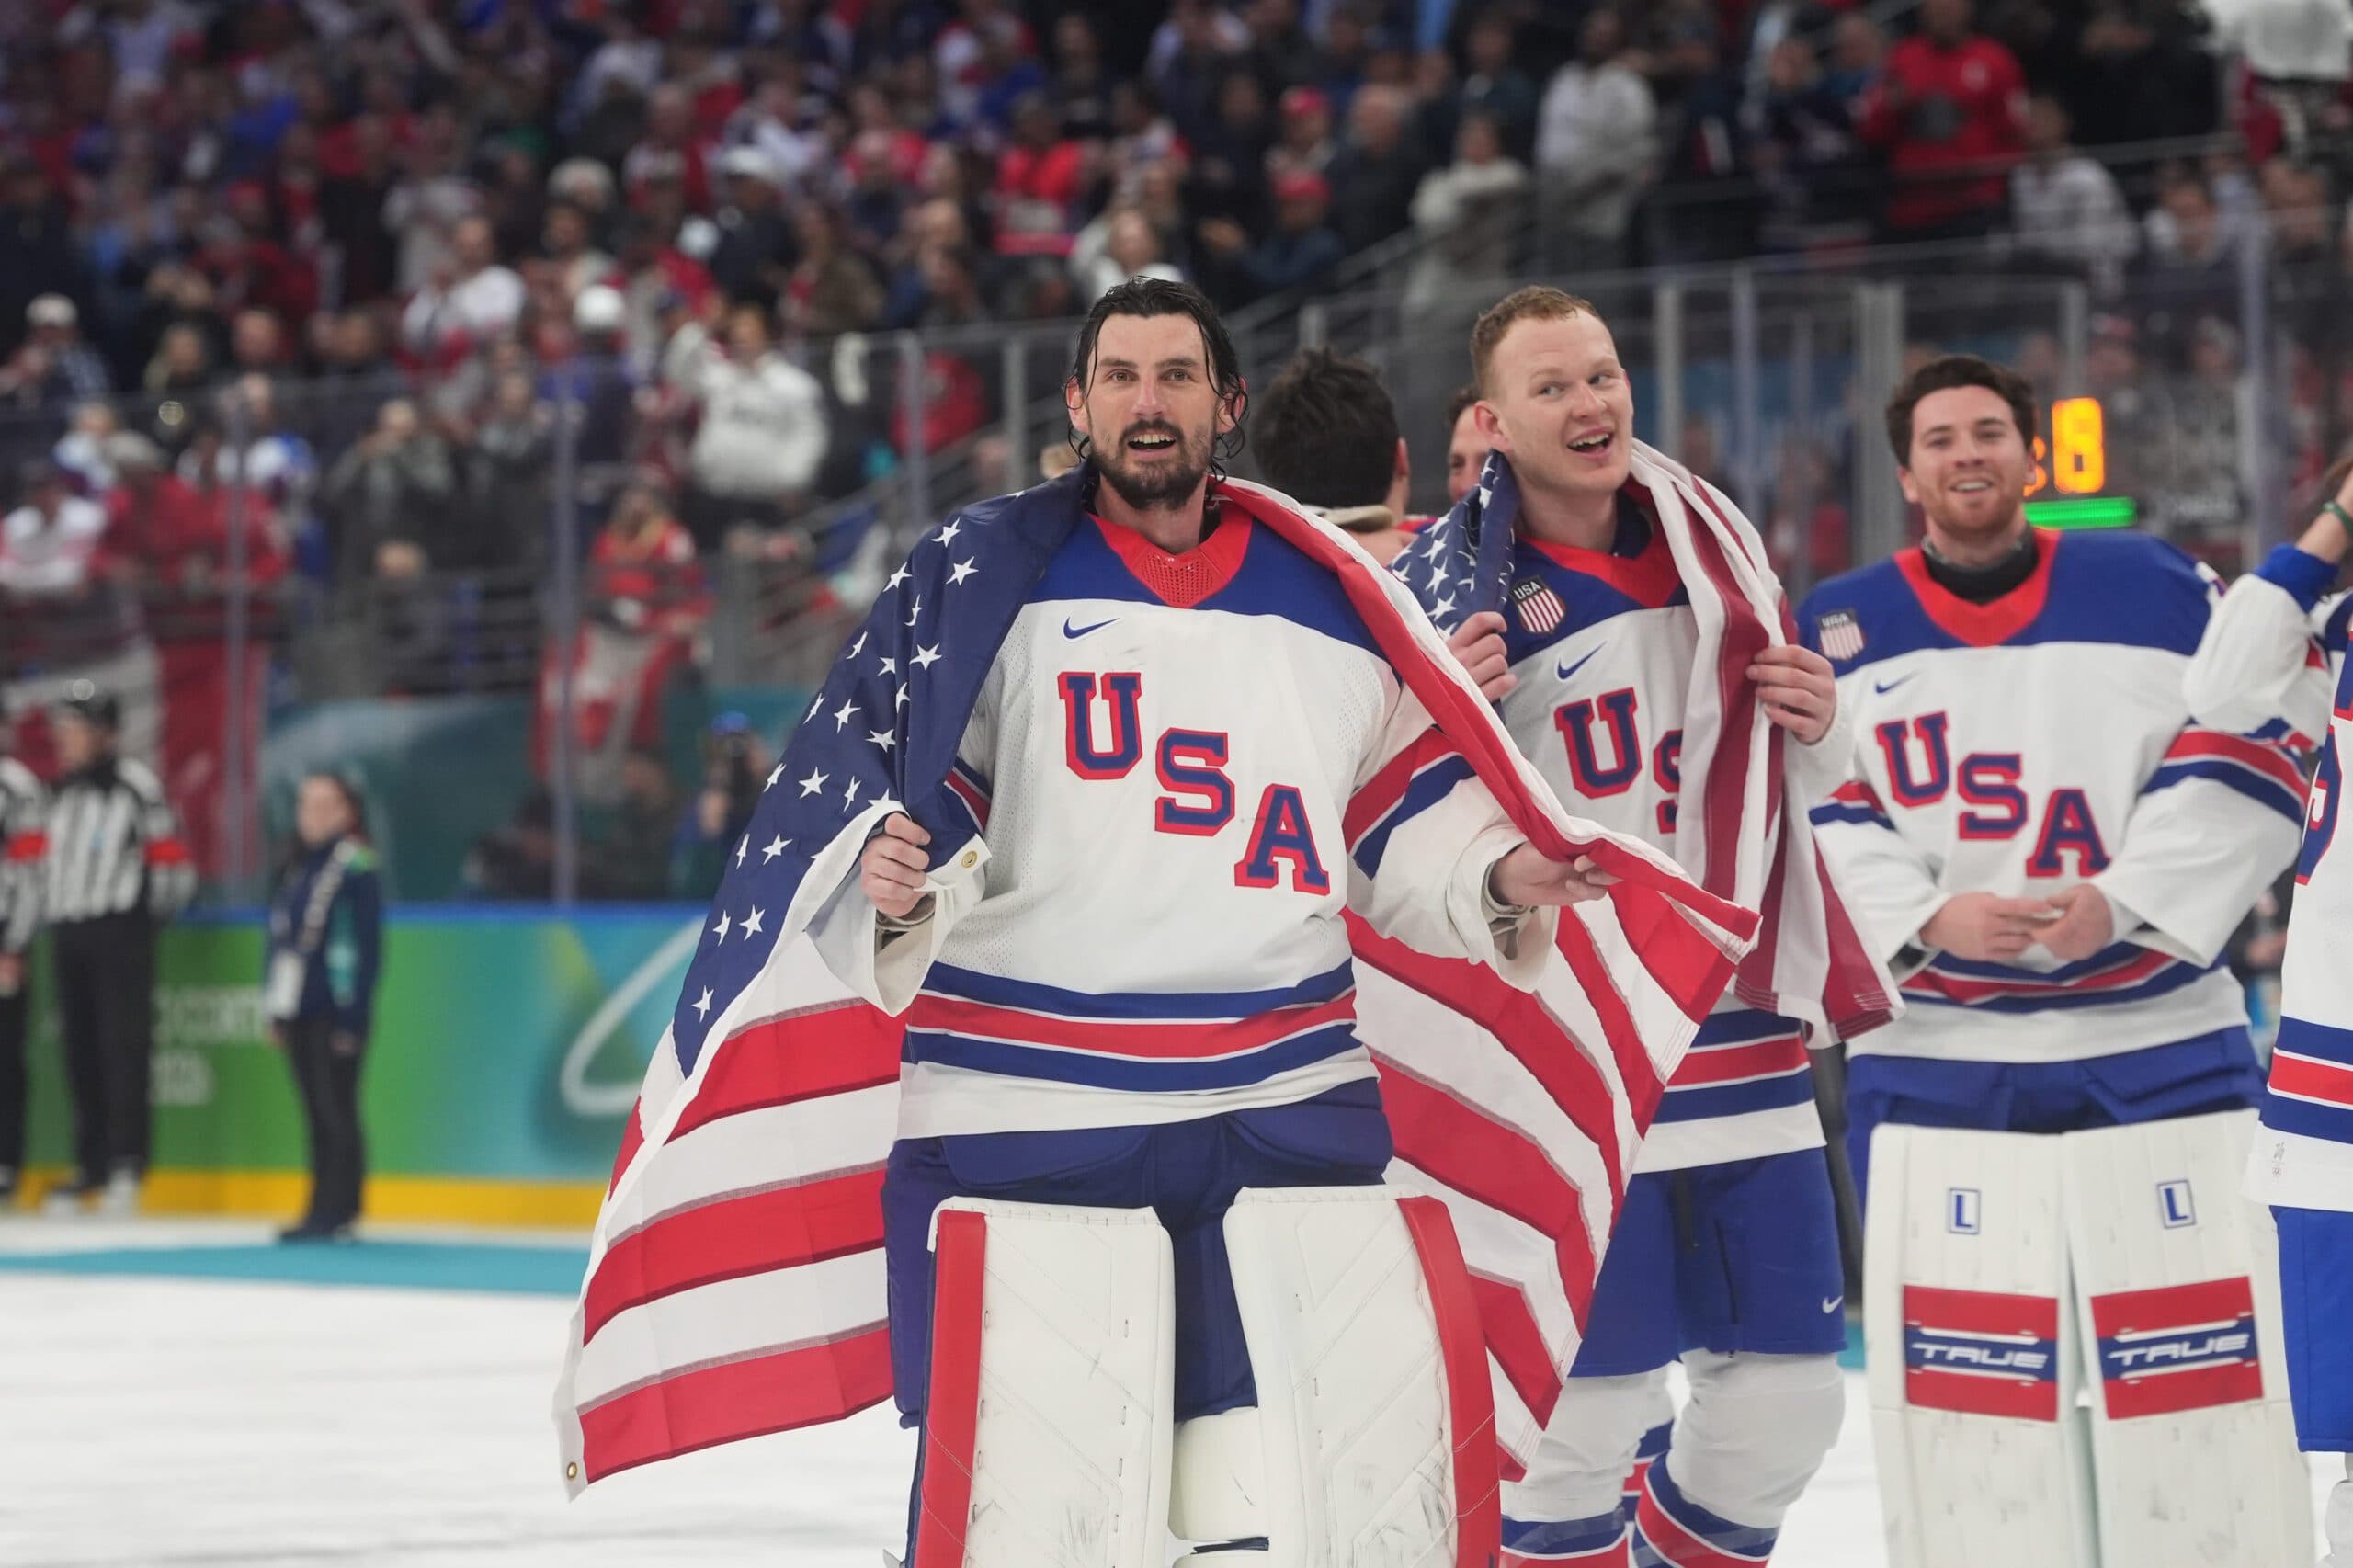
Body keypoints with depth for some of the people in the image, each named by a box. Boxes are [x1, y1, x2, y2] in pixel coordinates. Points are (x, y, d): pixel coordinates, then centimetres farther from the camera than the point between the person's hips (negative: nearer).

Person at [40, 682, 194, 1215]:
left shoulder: (135, 785, -8)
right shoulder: (63, 789, 15)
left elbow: (170, 861, -7)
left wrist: (148, 917, -1)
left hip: (119, 933, -7)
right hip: (68, 932, 7)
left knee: (123, 1046, -11)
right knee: (80, 1051, 7)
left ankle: (127, 1162, -11)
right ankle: (90, 1164, 12)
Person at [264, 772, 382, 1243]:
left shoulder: (355, 868, -10)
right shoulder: (294, 868, 14)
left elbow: (367, 949, -13)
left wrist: (354, 1017, -16)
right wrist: (274, 1010, 16)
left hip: (336, 1013, -8)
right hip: (297, 1014, 8)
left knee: (336, 1111, -4)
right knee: (317, 1115, 10)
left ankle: (337, 1213, -1)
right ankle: (321, 1211, 14)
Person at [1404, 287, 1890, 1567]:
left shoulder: (1715, 542, 9)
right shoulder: (1449, 585, -7)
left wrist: (1818, 729, 1)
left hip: (1739, 1040, 6)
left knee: (1784, 1396, 8)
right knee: (1590, 1403, -8)